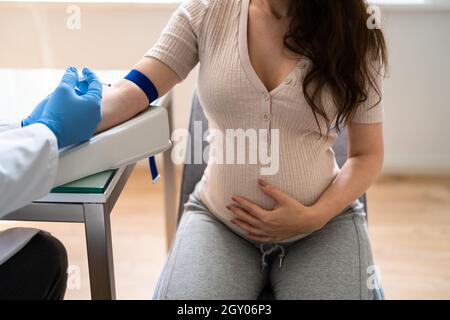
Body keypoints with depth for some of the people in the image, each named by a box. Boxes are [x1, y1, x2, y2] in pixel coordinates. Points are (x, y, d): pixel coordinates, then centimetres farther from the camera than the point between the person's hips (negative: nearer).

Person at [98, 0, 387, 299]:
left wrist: (314, 217, -14)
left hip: (324, 223, 0)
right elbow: (131, 92, -12)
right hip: (219, 219, 1)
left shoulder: (354, 32, -7)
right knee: (183, 294, -20)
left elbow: (367, 154, -1)